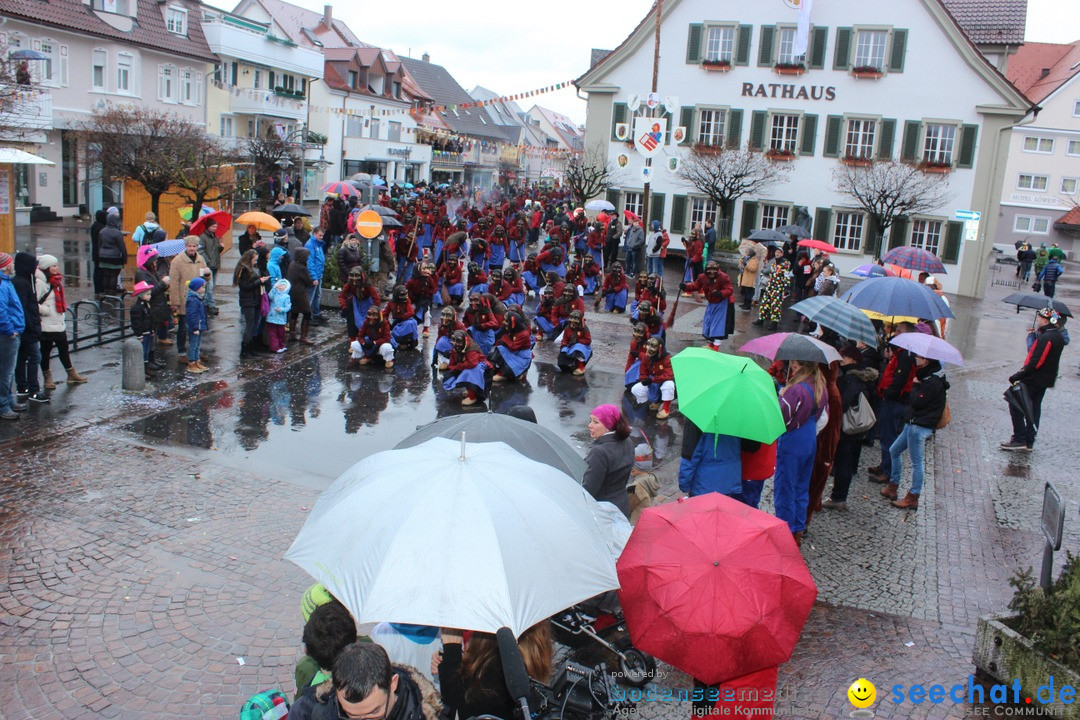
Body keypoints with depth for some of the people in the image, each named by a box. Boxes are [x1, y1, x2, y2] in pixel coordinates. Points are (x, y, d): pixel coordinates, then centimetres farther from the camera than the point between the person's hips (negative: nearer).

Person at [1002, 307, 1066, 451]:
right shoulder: (1058, 337, 10)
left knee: (1015, 405, -2)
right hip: (1045, 380, 10)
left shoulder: (1046, 338, -21)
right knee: (1034, 409, 14)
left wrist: (1017, 376, -22)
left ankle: (1019, 440, -3)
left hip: (1033, 380, -10)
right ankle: (1029, 442, 19)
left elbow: (1036, 362, -26)